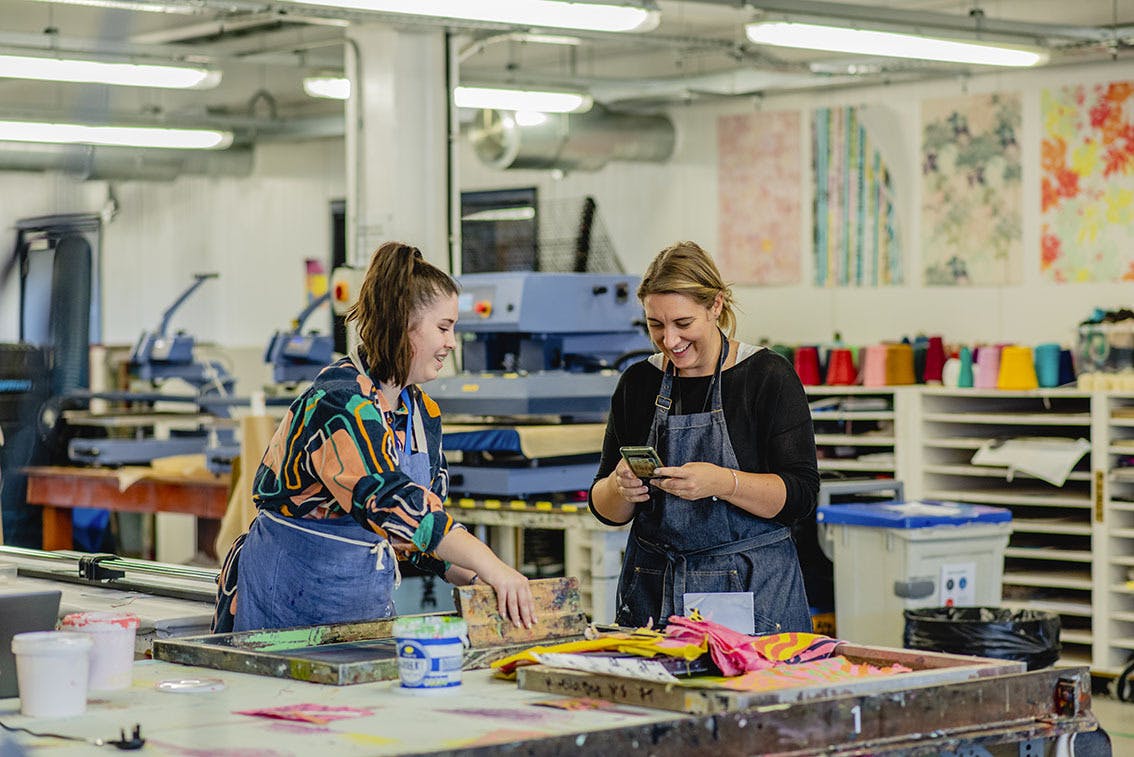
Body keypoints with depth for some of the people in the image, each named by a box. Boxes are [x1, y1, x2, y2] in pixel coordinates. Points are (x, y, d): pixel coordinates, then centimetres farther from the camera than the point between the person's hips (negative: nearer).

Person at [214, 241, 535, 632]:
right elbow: (389, 499, -36)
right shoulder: (341, 400, -21)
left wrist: (477, 579, -4)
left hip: (371, 598, 8)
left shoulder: (423, 413, 7)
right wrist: (489, 565, -42)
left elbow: (427, 523, 14)